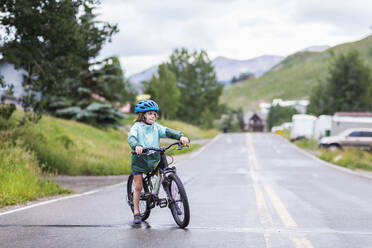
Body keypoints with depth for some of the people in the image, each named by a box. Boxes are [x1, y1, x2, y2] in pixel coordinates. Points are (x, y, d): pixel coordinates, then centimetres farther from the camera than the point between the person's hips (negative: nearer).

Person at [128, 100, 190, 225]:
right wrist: (136, 146, -47)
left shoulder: (156, 127, 5)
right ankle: (136, 213, 11)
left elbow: (167, 132, -9)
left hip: (154, 158, 3)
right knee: (138, 187, 1)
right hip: (140, 158, -3)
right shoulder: (136, 127, -5)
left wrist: (181, 136, -28)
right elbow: (131, 138, -24)